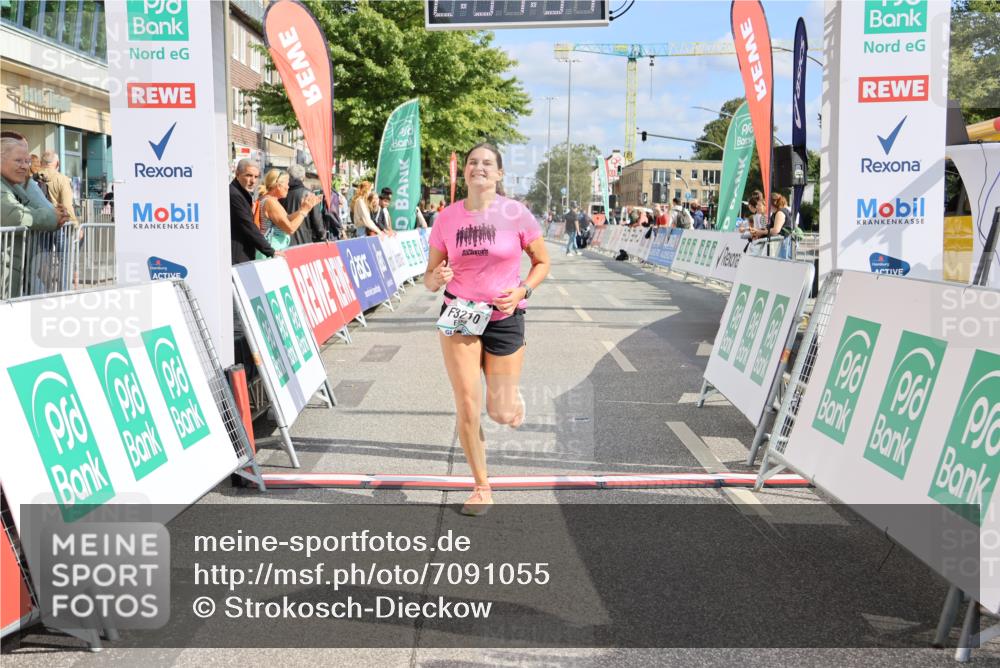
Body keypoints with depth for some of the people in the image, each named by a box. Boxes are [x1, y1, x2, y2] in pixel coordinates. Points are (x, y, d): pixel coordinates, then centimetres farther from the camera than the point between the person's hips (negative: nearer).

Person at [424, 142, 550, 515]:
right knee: (467, 407, -3)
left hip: (504, 318, -1)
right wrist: (436, 278, -19)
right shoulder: (447, 218, -2)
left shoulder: (516, 214, -8)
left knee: (502, 415, 3)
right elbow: (430, 278, 5)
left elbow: (542, 262, 4)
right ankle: (481, 488, 17)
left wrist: (522, 291, -13)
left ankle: (511, 396, 43)